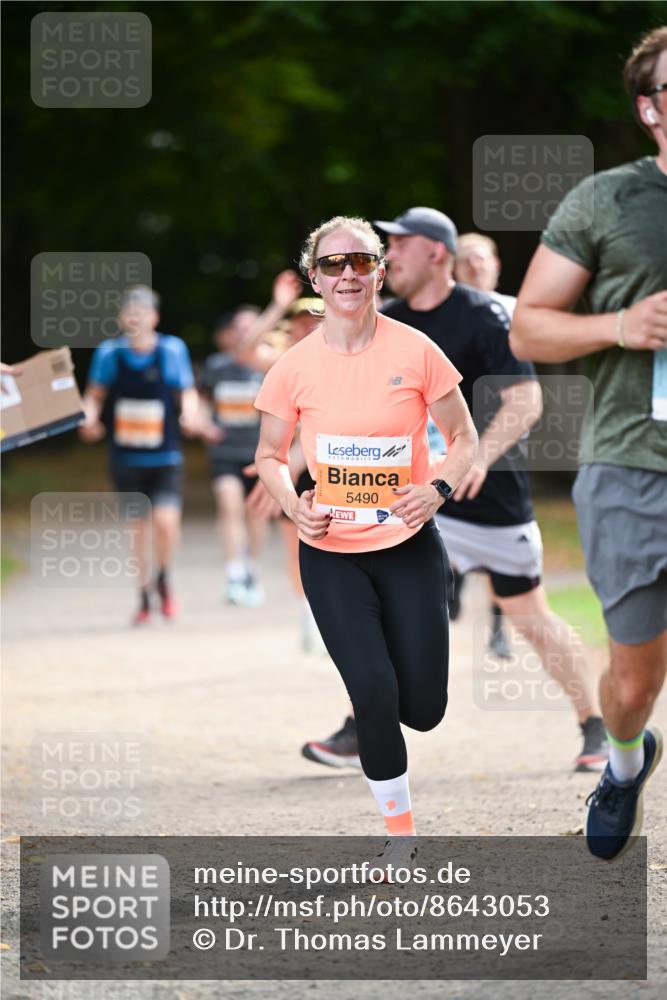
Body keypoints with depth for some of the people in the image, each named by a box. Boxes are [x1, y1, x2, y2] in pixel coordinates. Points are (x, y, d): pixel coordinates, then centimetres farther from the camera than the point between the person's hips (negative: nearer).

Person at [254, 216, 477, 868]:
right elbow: (269, 455, 8)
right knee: (374, 693, -14)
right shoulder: (294, 367, -6)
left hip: (409, 547, 0)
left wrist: (438, 489, -17)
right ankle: (399, 831, 7)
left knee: (423, 710, 0)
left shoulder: (415, 352, -9)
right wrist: (293, 505, -11)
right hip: (331, 553, 0)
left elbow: (463, 437, 2)